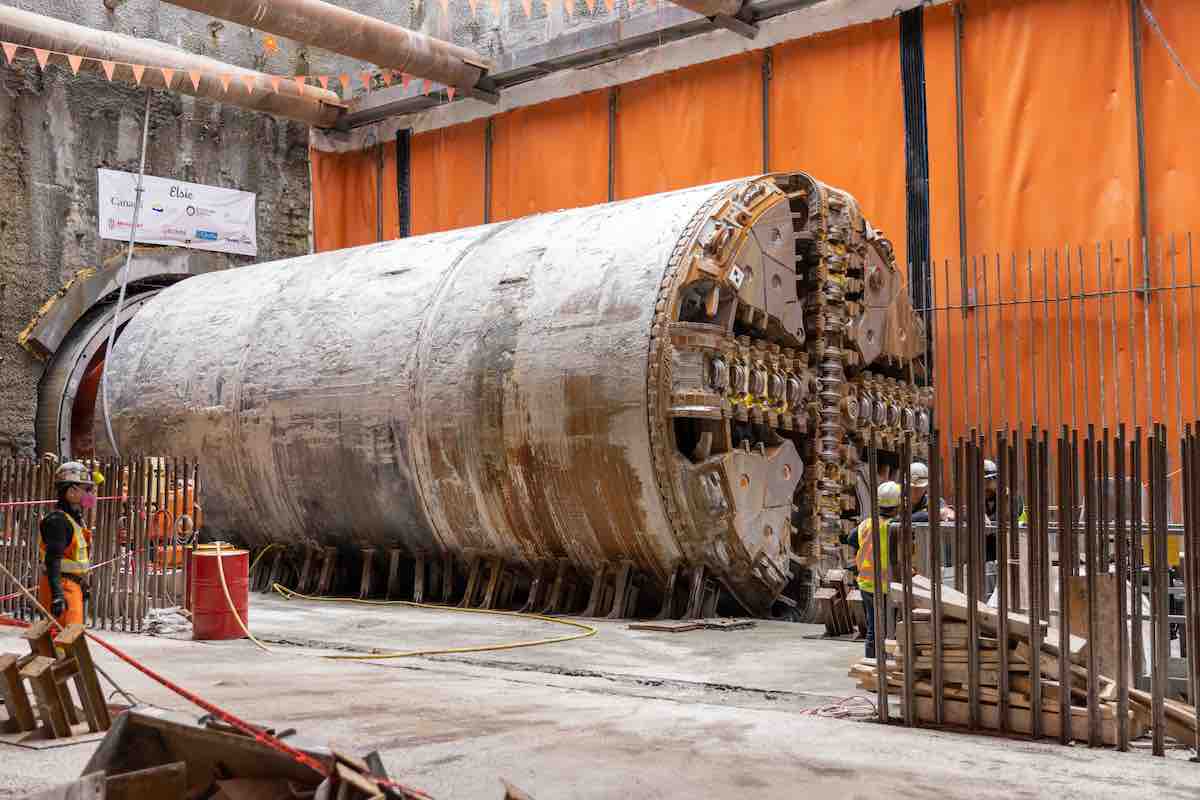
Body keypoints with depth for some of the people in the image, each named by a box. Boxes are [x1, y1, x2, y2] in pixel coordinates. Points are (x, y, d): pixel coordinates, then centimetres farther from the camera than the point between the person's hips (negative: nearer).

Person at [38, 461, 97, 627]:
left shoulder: (76, 519, 15)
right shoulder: (57, 520, -16)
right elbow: (53, 560, -24)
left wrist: (83, 585, 29)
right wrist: (57, 594, -32)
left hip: (74, 587, 10)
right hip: (62, 588, -10)